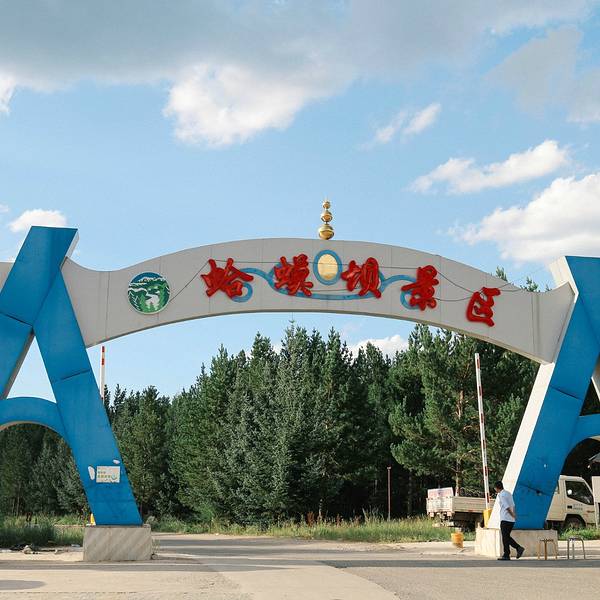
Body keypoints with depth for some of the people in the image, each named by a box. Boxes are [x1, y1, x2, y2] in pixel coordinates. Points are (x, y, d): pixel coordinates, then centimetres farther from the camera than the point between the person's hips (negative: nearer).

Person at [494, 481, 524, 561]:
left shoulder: (500, 495, -11)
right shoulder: (509, 493, 15)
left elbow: (507, 506, -18)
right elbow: (513, 505, 18)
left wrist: (512, 515, -12)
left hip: (505, 519, -8)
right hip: (511, 520, 8)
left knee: (505, 537, -3)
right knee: (507, 536, 14)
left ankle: (506, 555, -1)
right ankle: (519, 548, 3)